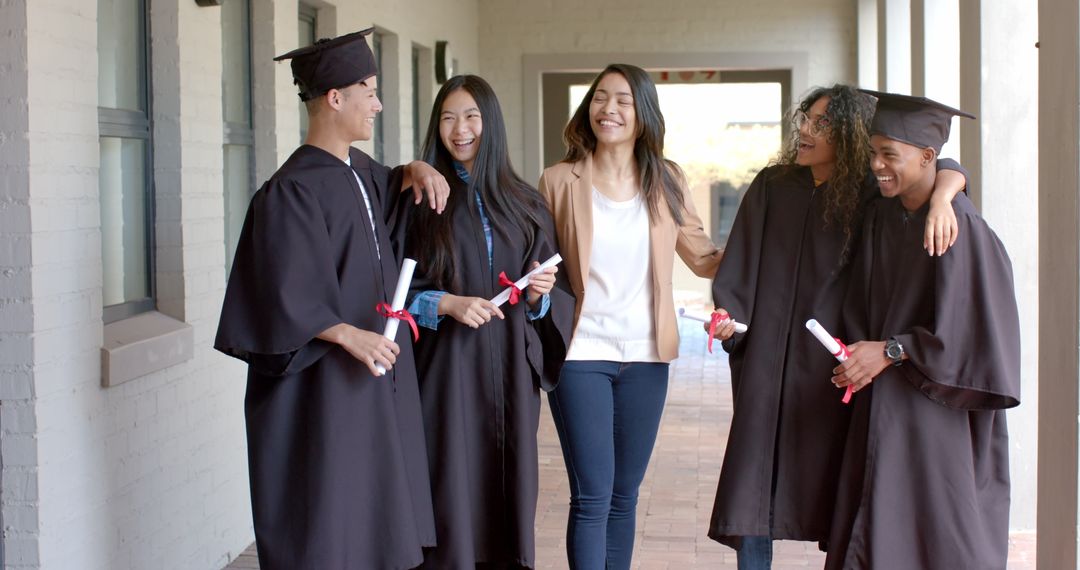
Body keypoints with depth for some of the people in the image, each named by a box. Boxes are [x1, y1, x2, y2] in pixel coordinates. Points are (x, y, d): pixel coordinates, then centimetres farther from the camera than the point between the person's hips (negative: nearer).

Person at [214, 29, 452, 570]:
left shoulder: (360, 171, 9)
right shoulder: (293, 189, -17)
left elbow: (386, 185, 34)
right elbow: (285, 292, -21)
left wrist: (415, 171, 12)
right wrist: (348, 334, -31)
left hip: (374, 376, 9)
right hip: (324, 383, -9)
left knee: (366, 512, 13)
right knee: (322, 517, -3)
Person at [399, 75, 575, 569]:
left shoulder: (523, 202, 11)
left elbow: (552, 297, 13)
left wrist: (538, 295, -8)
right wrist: (448, 304, -17)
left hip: (510, 371, 3)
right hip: (447, 369, -3)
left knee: (507, 492, 4)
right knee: (452, 496, -5)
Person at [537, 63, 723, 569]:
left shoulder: (666, 181, 4)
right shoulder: (560, 181, -2)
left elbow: (704, 258, 8)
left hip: (646, 356, 3)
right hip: (581, 353, -3)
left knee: (624, 495, 11)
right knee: (592, 496, -7)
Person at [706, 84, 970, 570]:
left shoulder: (869, 193, -1)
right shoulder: (773, 186, 5)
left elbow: (946, 169, -10)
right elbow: (739, 266, 6)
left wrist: (940, 199, -31)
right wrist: (731, 317, -11)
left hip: (832, 362, -2)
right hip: (768, 360, 2)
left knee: (830, 488, 3)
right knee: (752, 490, 0)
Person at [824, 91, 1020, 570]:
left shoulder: (960, 226, -16)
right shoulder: (881, 217, 7)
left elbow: (969, 326, -18)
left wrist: (890, 350, -16)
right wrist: (859, 353, -3)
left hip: (938, 412, -7)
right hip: (883, 404, 7)